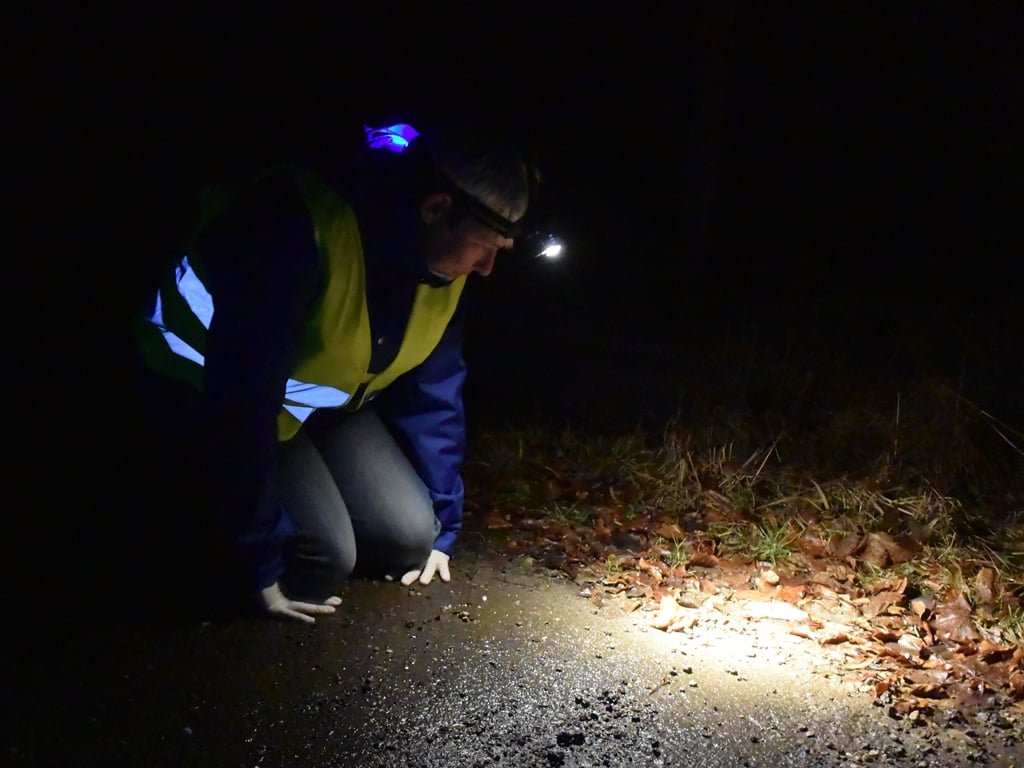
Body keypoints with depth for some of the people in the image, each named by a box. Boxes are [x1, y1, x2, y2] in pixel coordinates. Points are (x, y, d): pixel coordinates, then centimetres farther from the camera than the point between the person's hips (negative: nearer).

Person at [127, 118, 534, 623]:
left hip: (321, 401, 7)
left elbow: (434, 391, 1)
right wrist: (260, 563, -29)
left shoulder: (442, 261, -11)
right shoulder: (297, 228, -36)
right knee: (321, 557, -23)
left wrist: (442, 525, 3)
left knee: (409, 538, -8)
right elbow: (240, 403, -35)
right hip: (204, 393, -7)